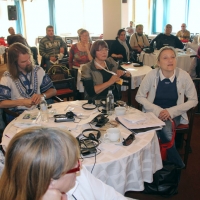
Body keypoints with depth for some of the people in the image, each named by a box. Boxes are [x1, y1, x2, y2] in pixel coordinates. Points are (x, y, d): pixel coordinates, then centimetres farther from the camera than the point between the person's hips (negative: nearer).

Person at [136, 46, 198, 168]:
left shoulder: (183, 76, -11)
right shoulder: (152, 75, -12)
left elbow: (193, 101, -2)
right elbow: (139, 97, -2)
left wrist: (171, 111, -15)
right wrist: (157, 110, -17)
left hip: (174, 114, 0)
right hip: (154, 112, 0)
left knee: (165, 128, -31)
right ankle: (178, 164, -4)